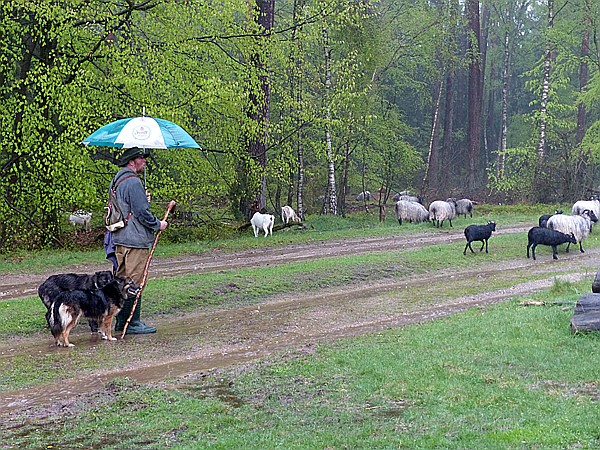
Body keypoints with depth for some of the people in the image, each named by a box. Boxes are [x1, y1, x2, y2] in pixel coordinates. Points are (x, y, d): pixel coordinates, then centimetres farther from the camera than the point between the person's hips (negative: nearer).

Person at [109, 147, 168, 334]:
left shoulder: (117, 180, 16)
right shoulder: (133, 182, -16)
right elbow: (141, 212, -18)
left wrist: (143, 200, 17)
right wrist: (158, 224, -5)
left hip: (120, 241, 10)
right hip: (135, 241, -10)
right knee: (134, 282, -4)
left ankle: (122, 321, 21)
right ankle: (132, 323, 0)